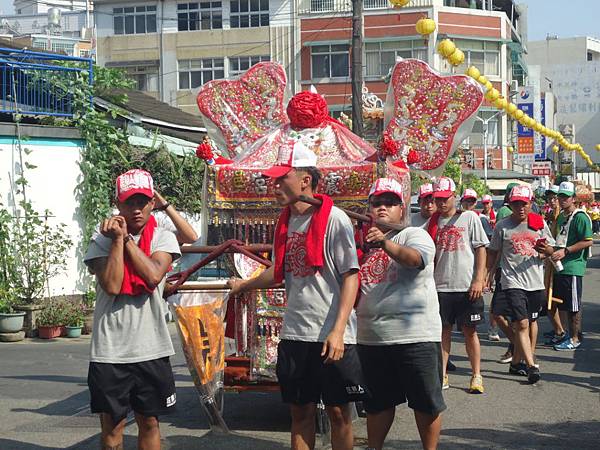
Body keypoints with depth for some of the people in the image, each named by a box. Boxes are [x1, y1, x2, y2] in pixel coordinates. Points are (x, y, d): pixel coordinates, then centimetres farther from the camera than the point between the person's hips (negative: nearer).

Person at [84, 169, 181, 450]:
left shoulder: (163, 239, 4)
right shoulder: (102, 240, 0)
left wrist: (126, 238, -11)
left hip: (152, 349, 1)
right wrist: (118, 239, -12)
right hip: (110, 350, -1)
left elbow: (153, 275, -16)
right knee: (112, 425, 8)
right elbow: (111, 285, -15)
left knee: (149, 422, 12)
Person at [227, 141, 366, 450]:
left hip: (332, 336, -6)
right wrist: (242, 285, 27)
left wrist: (337, 331, -20)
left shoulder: (334, 219, -12)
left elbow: (350, 277, -14)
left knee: (338, 412, 5)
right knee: (300, 411, 12)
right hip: (294, 332, 6)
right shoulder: (285, 222, 9)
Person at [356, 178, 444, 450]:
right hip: (371, 338, 5)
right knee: (377, 404, 17)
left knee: (426, 403, 5)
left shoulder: (414, 235, -2)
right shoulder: (363, 243, 14)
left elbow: (414, 257, -27)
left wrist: (385, 243, -43)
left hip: (416, 336, -5)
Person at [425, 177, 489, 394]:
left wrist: (479, 279, -8)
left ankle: (477, 376, 14)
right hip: (440, 285, 3)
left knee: (470, 331, 4)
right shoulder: (432, 223, 9)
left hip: (466, 286, -3)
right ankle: (442, 375, 15)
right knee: (443, 330, 8)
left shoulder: (469, 217, 0)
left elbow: (481, 249, -1)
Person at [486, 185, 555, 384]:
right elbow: (493, 252, 9)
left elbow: (550, 251, 13)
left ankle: (516, 362, 25)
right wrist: (489, 273, 0)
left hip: (535, 282, 4)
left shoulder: (540, 223, 6)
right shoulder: (502, 226, 0)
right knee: (521, 324, -12)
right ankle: (531, 366, -13)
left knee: (530, 321, 12)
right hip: (512, 281, -4)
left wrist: (546, 250, -10)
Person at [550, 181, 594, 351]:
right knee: (561, 303, 16)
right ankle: (564, 334, 28)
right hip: (559, 266, 9)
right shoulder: (560, 217, 16)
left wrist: (565, 251, -21)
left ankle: (575, 339, 7)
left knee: (573, 305, -1)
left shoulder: (580, 217, -11)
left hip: (573, 266, -9)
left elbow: (588, 241, -18)